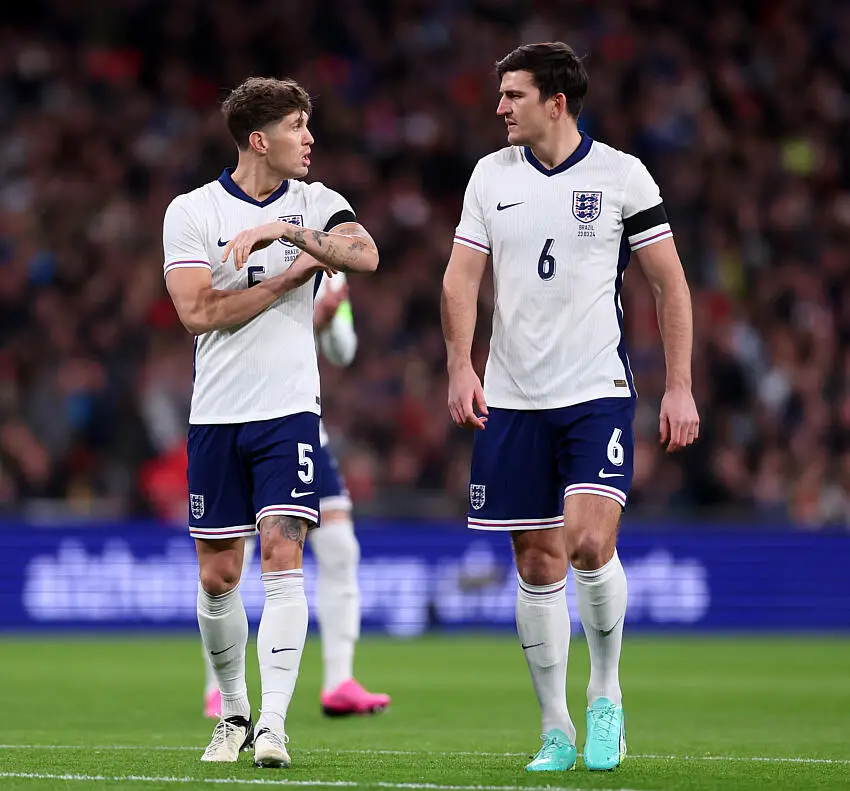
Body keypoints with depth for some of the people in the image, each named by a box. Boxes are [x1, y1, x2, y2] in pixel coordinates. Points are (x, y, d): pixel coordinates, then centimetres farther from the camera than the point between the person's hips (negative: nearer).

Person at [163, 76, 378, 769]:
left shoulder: (314, 203, 4)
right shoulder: (191, 211, -1)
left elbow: (365, 254, -16)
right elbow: (198, 311, -12)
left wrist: (281, 229, -26)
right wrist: (295, 273, -13)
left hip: (289, 411, 0)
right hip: (216, 417, 0)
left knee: (282, 557, -14)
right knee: (218, 576, 5)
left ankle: (274, 724, -16)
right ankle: (234, 713, 24)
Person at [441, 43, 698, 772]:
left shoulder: (620, 175, -2)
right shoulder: (491, 176, 7)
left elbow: (670, 283, 2)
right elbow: (461, 278, 6)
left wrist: (680, 387, -4)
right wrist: (461, 365, -10)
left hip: (597, 392, -3)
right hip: (512, 400, 3)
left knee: (589, 542, -20)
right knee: (537, 563, 4)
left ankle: (605, 695, 3)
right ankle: (556, 732, 15)